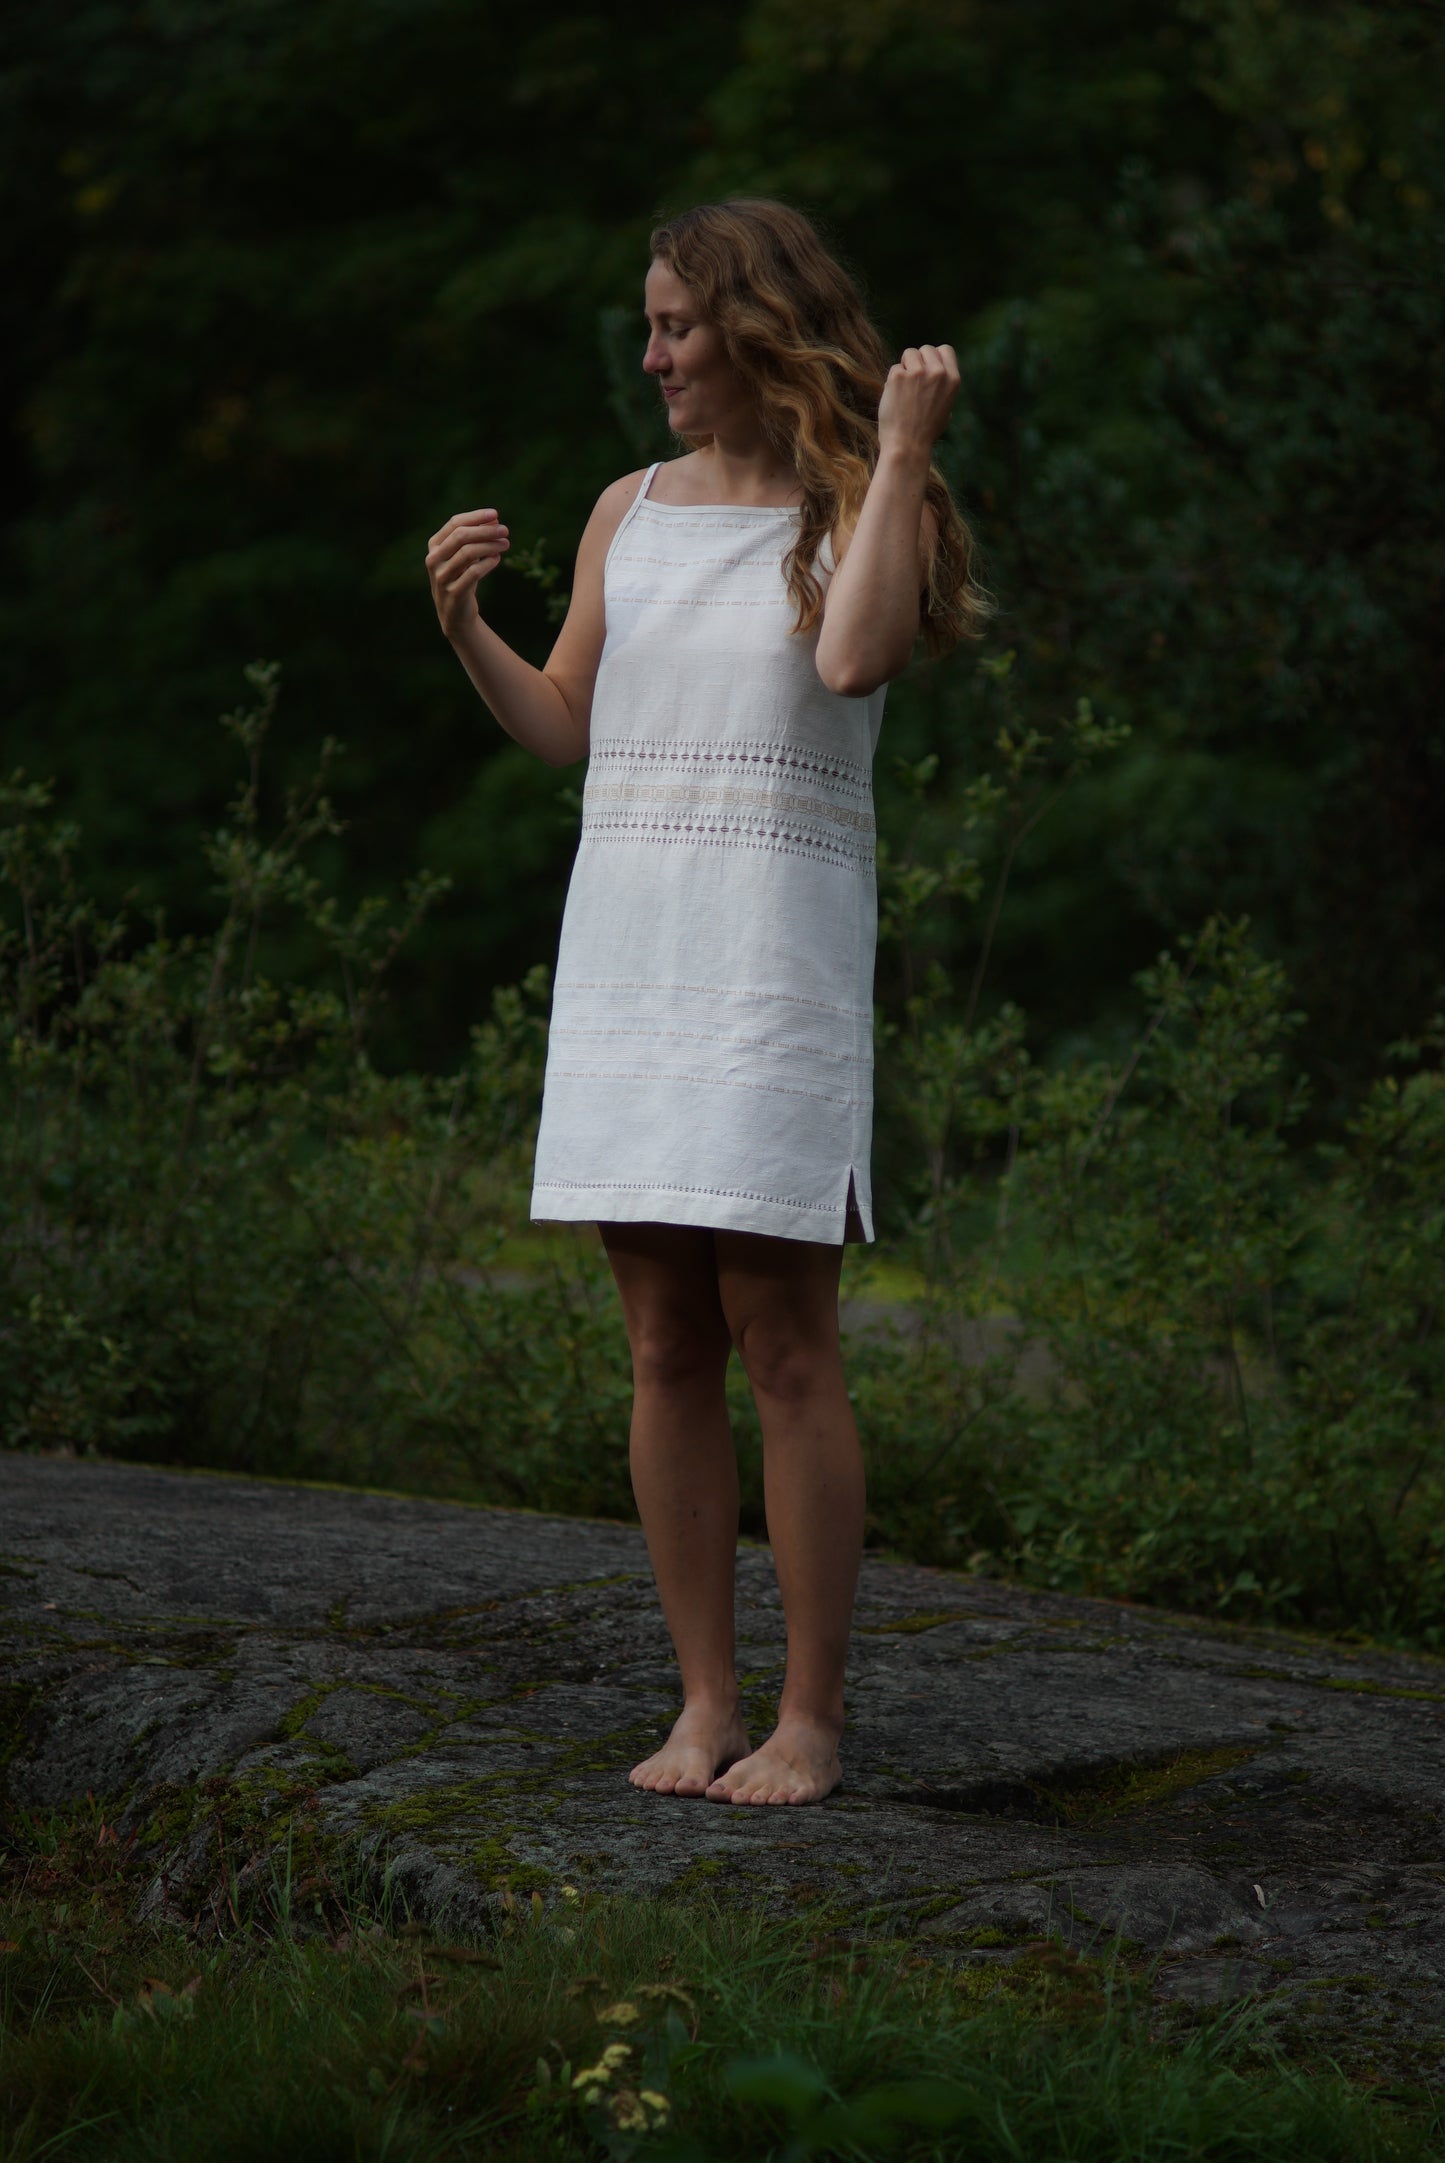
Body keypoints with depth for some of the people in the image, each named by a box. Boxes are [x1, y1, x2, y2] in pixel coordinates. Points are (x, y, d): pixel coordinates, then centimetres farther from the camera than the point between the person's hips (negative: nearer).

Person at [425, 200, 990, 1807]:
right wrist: (463, 627, 1)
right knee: (665, 1350, 5)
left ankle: (809, 1718, 1)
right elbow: (564, 730, 18)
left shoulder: (858, 512, -1)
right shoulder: (632, 511, 14)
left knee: (782, 1344, -6)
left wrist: (901, 452, -17)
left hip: (778, 953, -5)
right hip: (623, 942, 5)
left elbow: (853, 658, -22)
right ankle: (705, 1705, 12)